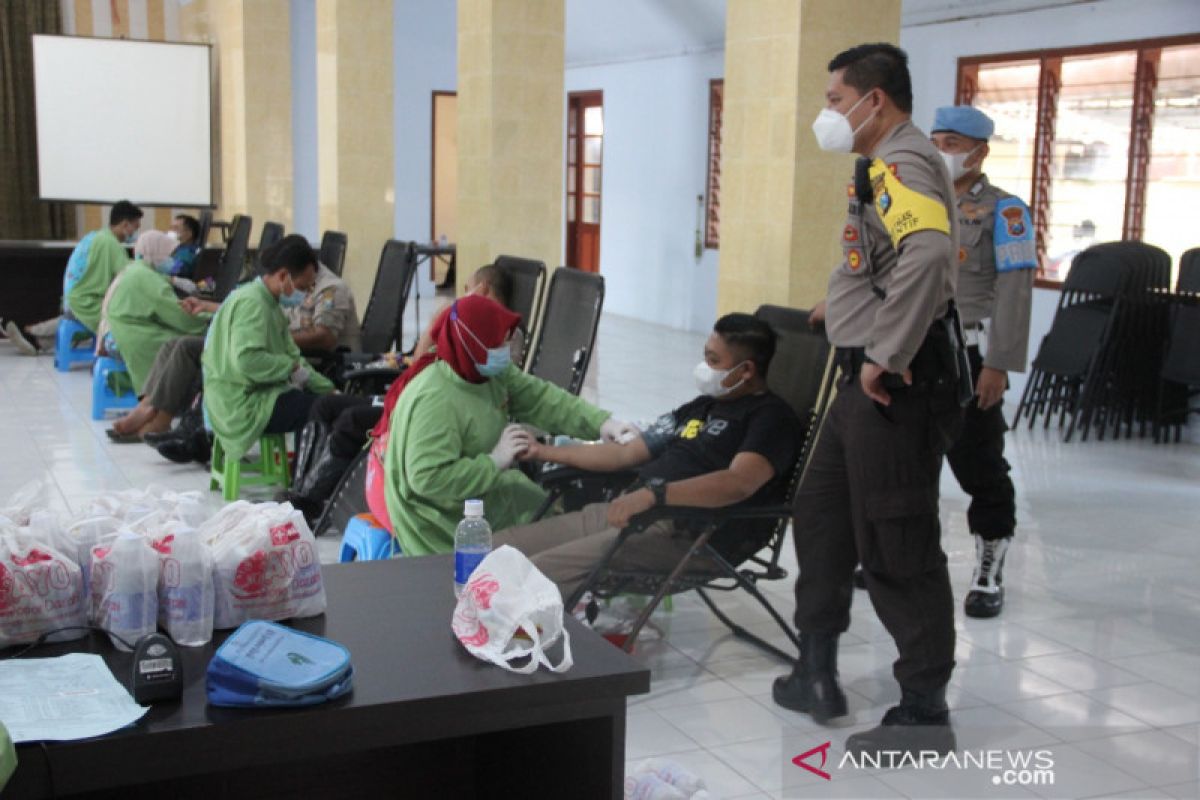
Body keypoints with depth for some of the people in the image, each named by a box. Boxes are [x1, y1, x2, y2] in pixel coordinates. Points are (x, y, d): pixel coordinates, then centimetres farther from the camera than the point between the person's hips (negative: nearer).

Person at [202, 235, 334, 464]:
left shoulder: (269, 305, 16)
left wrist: (330, 390, 8)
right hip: (245, 404, -10)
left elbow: (291, 356, 16)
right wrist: (291, 367, -18)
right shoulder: (251, 303, -15)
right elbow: (246, 360, -29)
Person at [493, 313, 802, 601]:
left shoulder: (771, 417, -1)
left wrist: (654, 494, -32)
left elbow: (739, 483, -21)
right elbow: (626, 453, 31)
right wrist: (544, 452, 29)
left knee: (539, 572, -28)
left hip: (689, 534, -8)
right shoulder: (701, 407, 26)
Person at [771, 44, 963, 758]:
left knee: (897, 548, -3)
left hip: (895, 388, -11)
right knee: (821, 517, 18)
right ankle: (817, 672, 30)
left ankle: (925, 712, 10)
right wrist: (851, 308, 9)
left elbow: (929, 252, -34)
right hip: (866, 384, 11)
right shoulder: (888, 165, 17)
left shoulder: (901, 163, -15)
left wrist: (888, 356, -28)